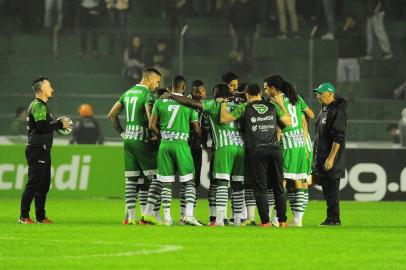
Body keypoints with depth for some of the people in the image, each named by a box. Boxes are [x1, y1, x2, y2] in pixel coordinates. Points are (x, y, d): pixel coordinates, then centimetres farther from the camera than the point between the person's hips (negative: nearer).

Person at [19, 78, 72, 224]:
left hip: (43, 151, 11)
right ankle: (24, 216, -9)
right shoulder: (38, 106, -13)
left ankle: (40, 216, 16)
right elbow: (42, 127, -22)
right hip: (37, 150, -11)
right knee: (33, 183, -10)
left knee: (44, 184, 12)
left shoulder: (42, 106, 20)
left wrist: (58, 123, 9)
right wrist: (59, 125, -13)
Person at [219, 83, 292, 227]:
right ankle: (282, 220, 8)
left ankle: (265, 221, -2)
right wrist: (281, 104, 28)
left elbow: (224, 119, 1)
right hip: (274, 149, 2)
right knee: (278, 187, 10)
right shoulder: (273, 106, 8)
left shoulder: (244, 108, 0)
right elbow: (288, 122, 17)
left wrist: (223, 105, 18)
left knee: (260, 188, 2)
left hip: (256, 151, -2)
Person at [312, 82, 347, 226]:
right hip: (321, 157, 10)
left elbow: (338, 138, -20)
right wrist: (316, 156, 22)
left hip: (331, 157, -10)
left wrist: (331, 158, -24)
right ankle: (332, 218, 16)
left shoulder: (337, 112, -15)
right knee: (326, 188, 11)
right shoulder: (324, 110, 16)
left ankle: (334, 218, -4)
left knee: (331, 190, -7)